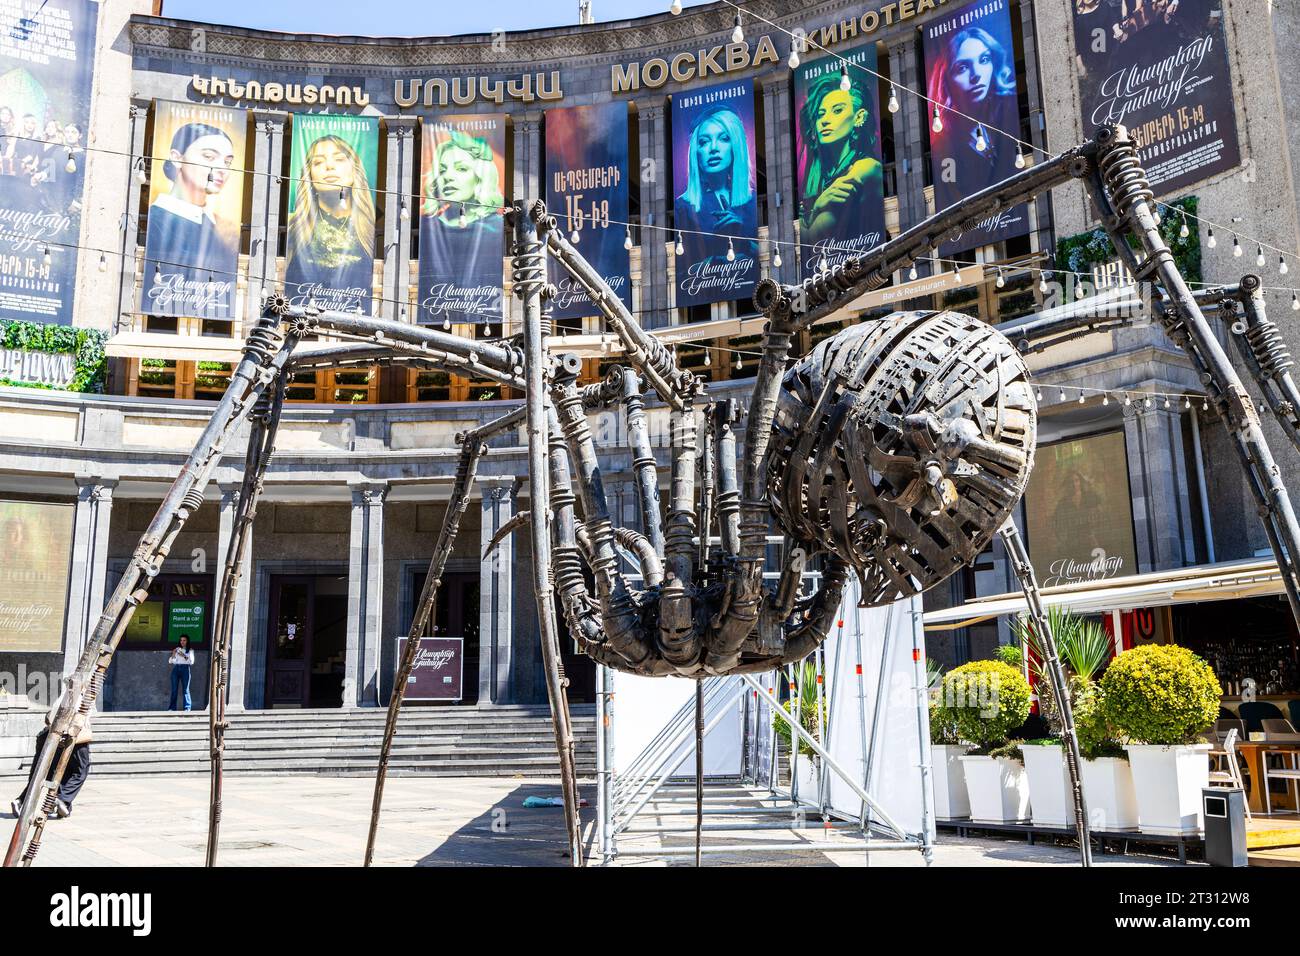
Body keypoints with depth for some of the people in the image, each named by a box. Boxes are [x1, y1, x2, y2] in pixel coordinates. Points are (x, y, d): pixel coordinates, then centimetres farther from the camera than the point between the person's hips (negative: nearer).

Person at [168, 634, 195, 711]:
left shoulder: (190, 650, 10)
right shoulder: (177, 649, 17)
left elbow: (192, 661, 0)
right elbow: (170, 661, 13)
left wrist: (184, 656, -13)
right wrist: (173, 654, -5)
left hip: (185, 669, -2)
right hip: (176, 669, 2)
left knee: (185, 689, -8)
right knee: (174, 689, -4)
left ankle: (187, 708, -12)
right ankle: (172, 708, -6)